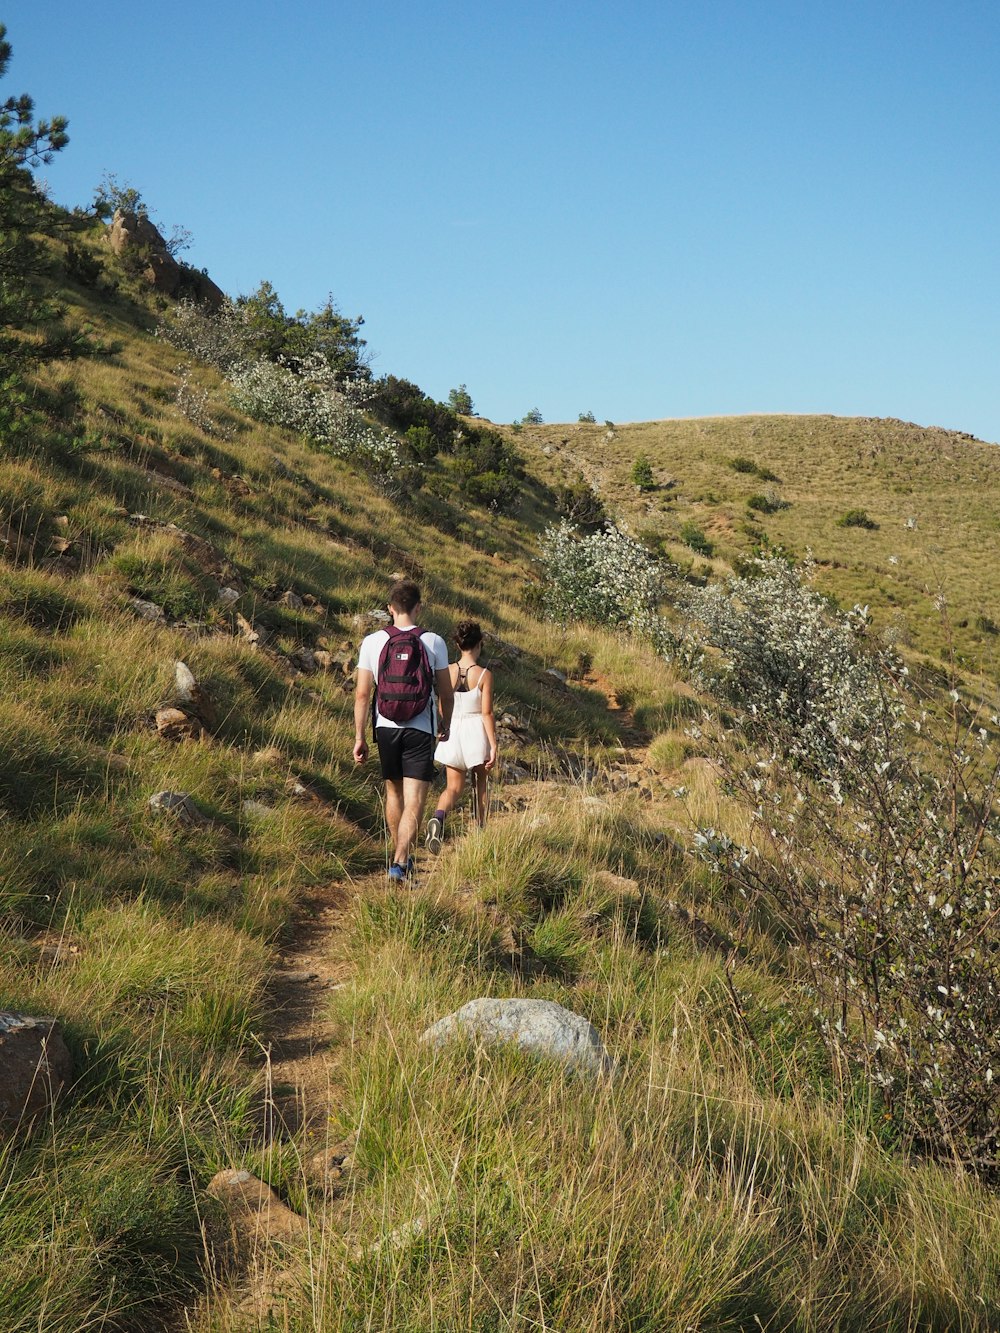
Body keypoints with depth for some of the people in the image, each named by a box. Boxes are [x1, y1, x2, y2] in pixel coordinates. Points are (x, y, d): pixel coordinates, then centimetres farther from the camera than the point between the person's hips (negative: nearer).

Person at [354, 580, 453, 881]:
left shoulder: (372, 642, -1)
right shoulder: (433, 642, -4)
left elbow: (362, 694, -1)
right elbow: (445, 693, 4)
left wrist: (359, 737, 6)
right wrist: (445, 724, 21)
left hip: (386, 728, 3)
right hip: (420, 730, -3)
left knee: (394, 792, 21)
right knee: (414, 800, -3)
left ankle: (399, 855, 33)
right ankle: (400, 863, -17)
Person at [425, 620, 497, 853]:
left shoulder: (447, 672, -2)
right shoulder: (485, 675, -10)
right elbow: (487, 713, -13)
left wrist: (440, 734, 18)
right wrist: (493, 745, -9)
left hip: (452, 732, 2)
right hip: (476, 731, -2)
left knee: (454, 787, 7)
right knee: (479, 785, 18)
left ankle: (438, 818, -23)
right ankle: (481, 832, 29)